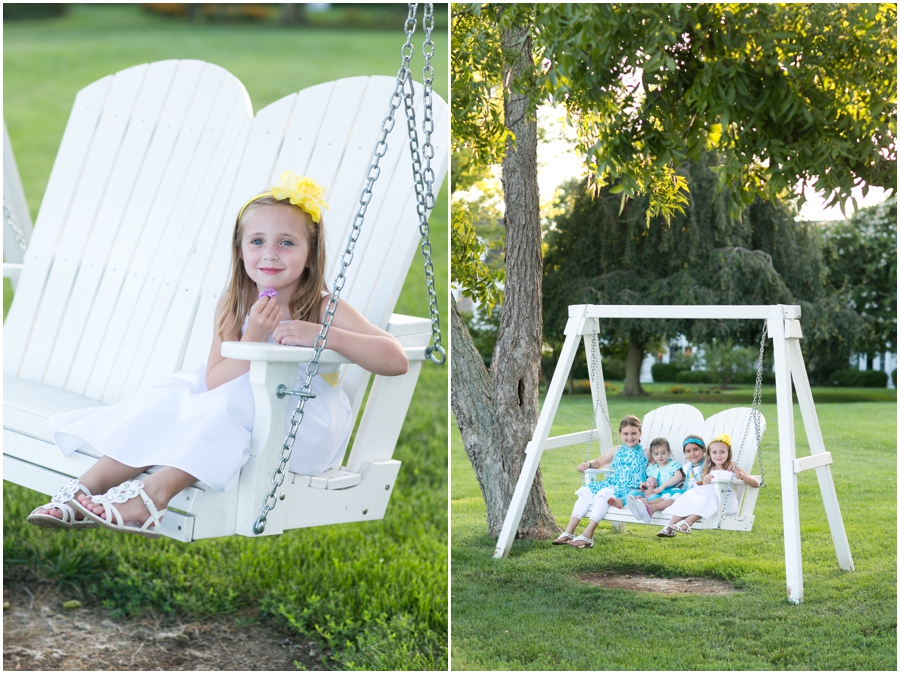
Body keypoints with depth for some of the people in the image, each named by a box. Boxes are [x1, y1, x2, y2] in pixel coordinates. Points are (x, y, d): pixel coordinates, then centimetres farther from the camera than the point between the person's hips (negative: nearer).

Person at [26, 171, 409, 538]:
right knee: (174, 395, -15)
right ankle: (87, 488, -18)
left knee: (239, 398, -30)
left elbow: (397, 361, -28)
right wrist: (253, 337, -29)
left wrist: (321, 334, -37)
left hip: (306, 434, -5)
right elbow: (215, 381, -13)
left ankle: (152, 496, -32)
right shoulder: (233, 307, -3)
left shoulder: (326, 310, -15)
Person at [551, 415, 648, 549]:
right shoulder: (616, 451, 17)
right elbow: (599, 462, 29)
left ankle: (587, 536, -38)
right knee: (586, 491, -14)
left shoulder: (645, 454, 3)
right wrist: (589, 463, 6)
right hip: (611, 484, 7)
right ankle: (569, 532, -18)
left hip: (630, 491, -6)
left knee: (605, 493, -33)